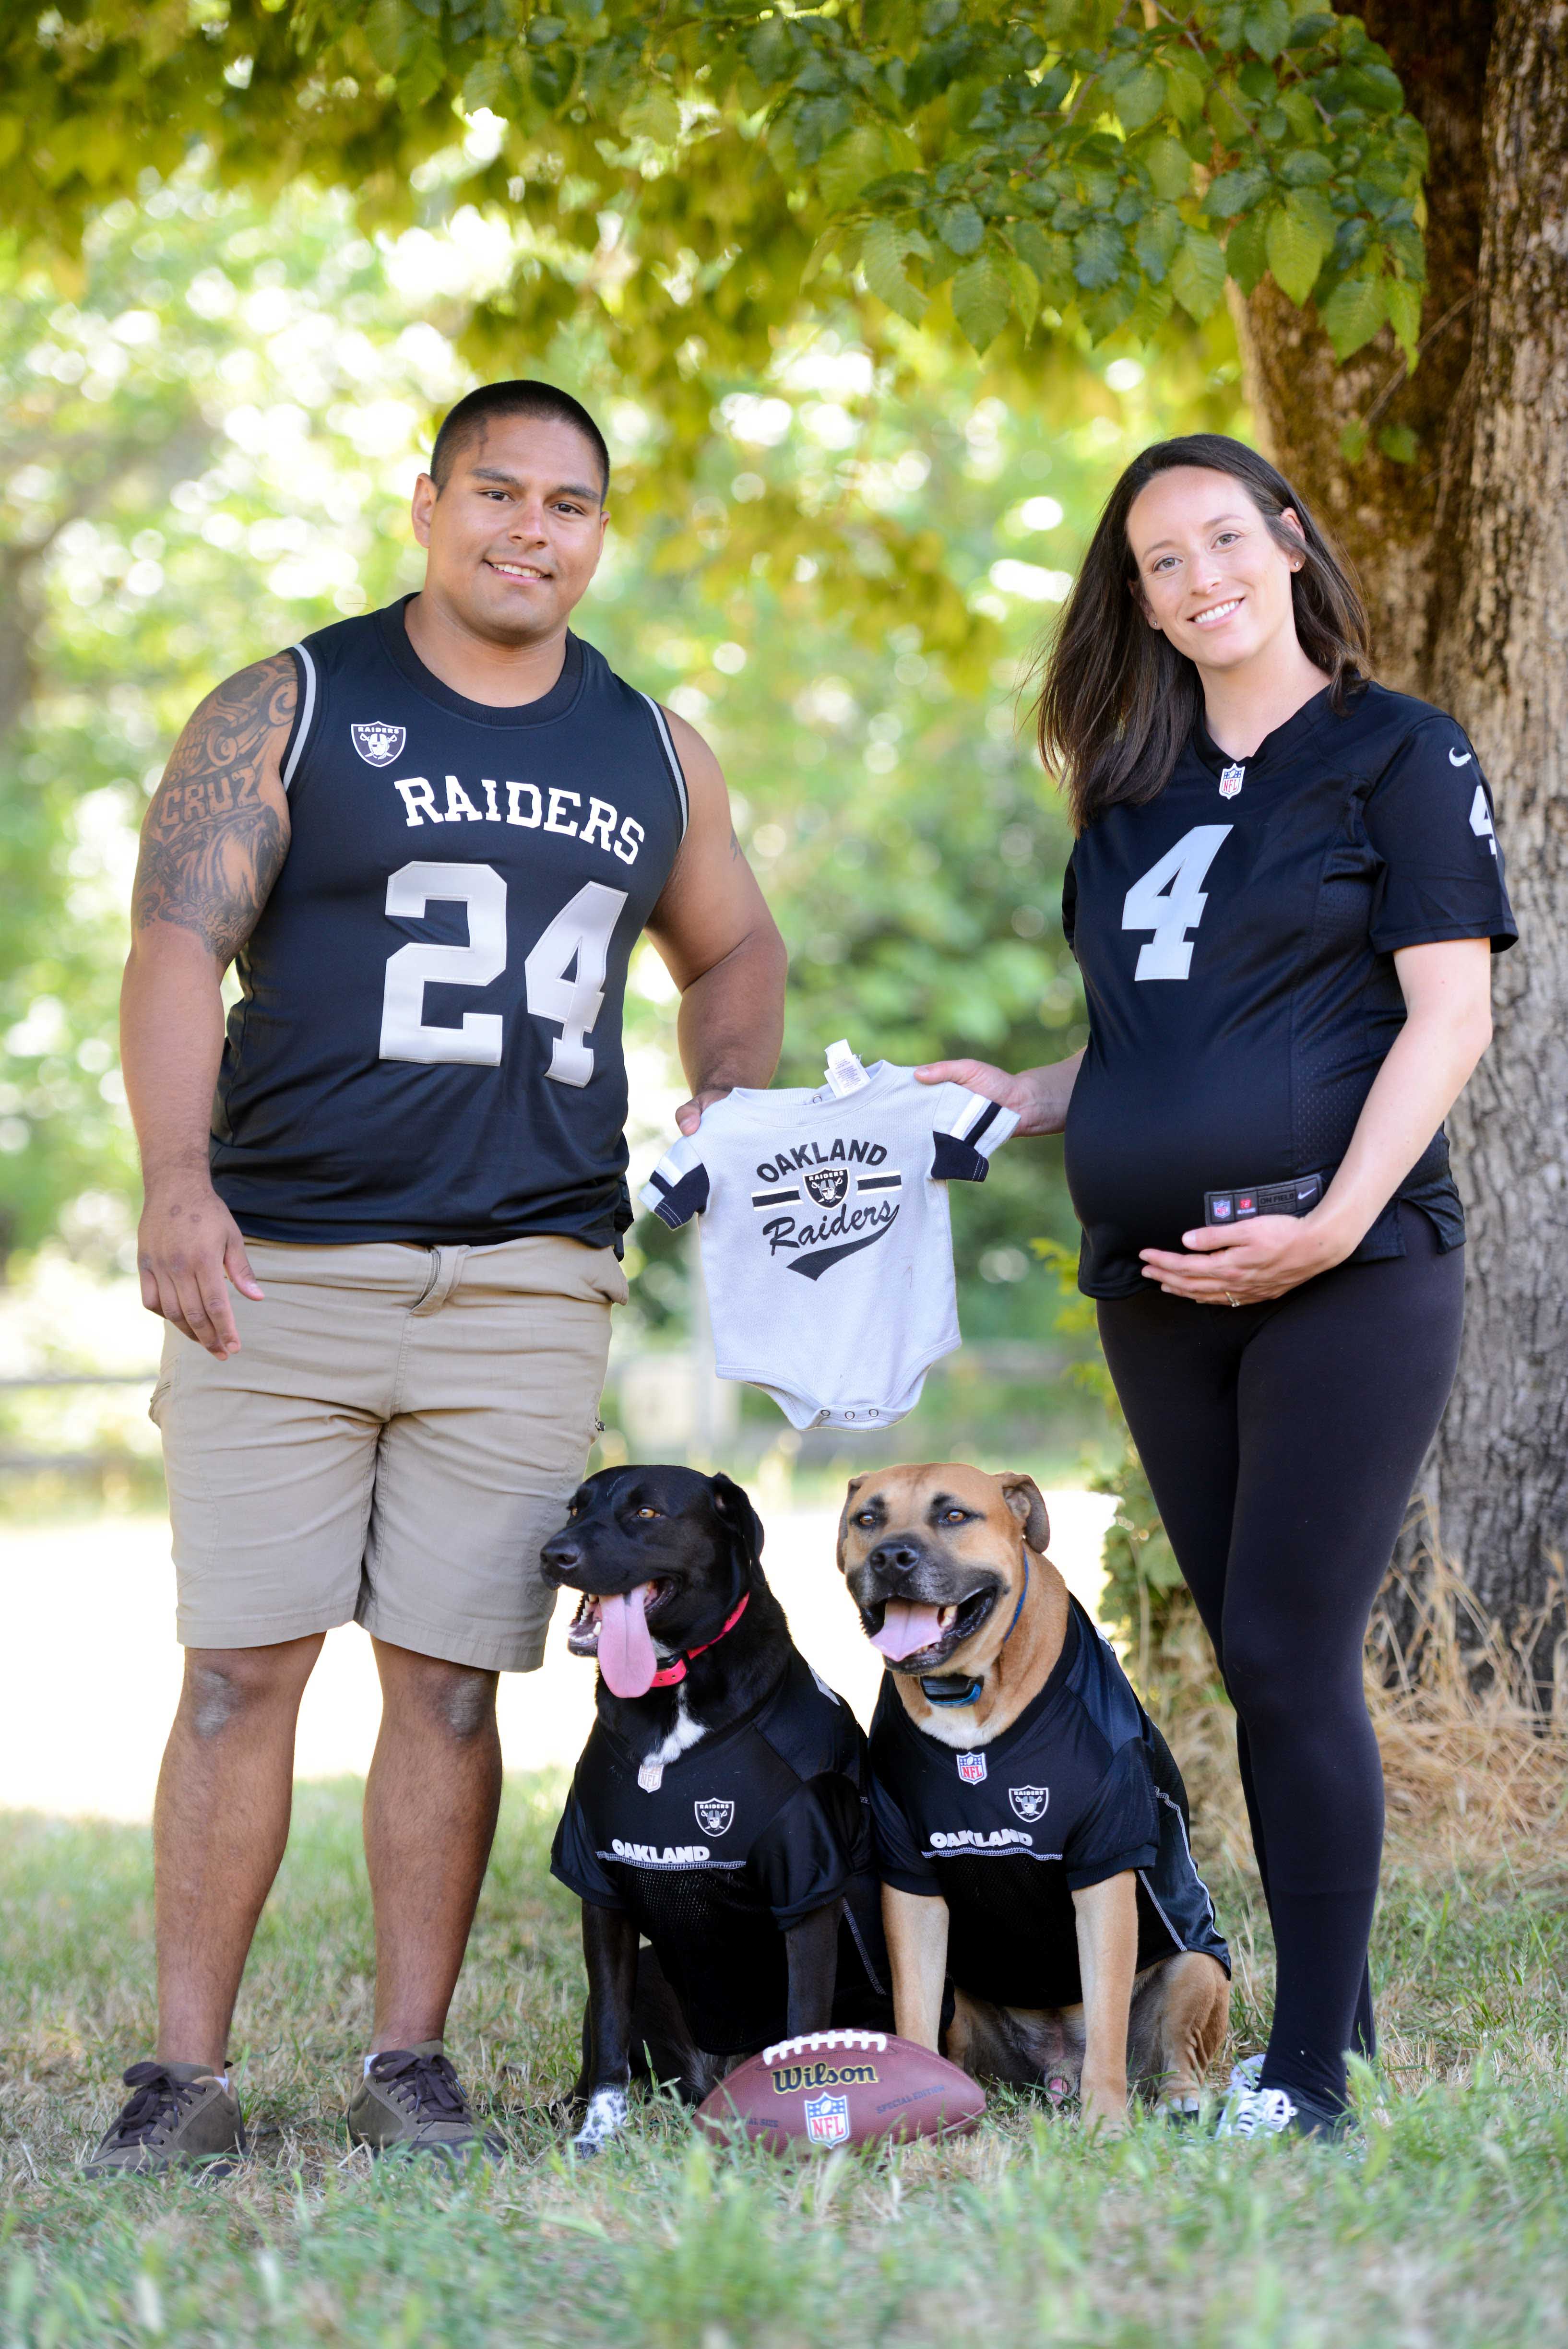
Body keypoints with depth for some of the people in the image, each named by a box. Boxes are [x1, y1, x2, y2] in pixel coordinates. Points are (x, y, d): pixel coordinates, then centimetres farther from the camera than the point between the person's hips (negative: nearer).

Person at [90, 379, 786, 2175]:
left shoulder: (650, 750, 15)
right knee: (241, 1664, -4)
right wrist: (177, 1185, -21)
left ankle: (408, 2062, 12)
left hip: (528, 1283, 2)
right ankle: (185, 2073, 2)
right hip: (280, 1264, -2)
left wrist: (730, 1109, 10)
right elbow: (178, 946, -7)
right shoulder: (287, 711, 3)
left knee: (449, 1677, 2)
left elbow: (732, 950, 29)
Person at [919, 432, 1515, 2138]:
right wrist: (1019, 1098, 8)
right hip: (1158, 1281, 6)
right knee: (1260, 1664, 8)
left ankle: (1311, 2071, -6)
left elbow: (1449, 1011, -7)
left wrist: (1336, 1224, -17)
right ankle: (1336, 2013, 17)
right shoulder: (1137, 789, 18)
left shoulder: (1396, 752, 1)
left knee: (1288, 1654, -11)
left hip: (1346, 1270, -6)